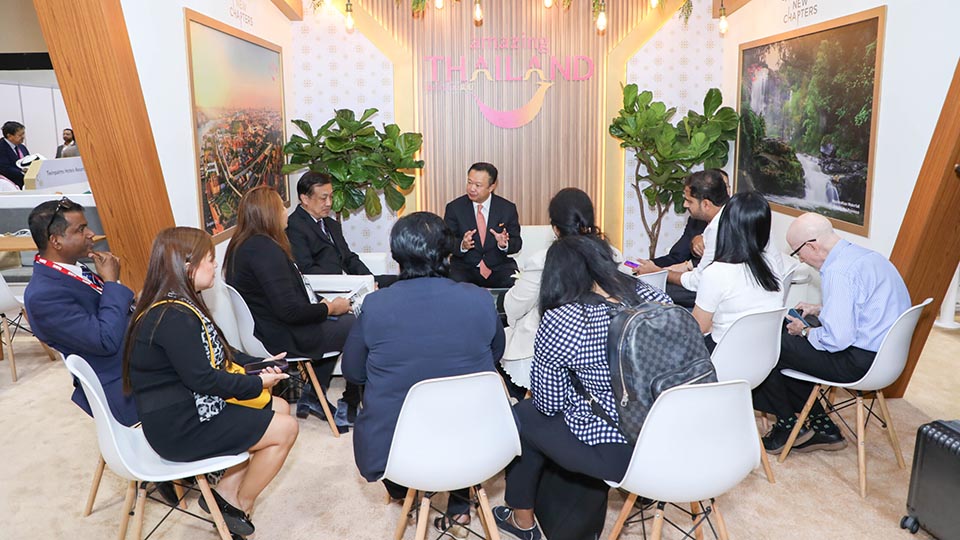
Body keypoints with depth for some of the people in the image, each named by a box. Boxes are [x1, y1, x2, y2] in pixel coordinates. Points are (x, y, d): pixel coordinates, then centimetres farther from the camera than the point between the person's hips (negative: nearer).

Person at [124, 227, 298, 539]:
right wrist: (257, 384, -14)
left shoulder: (176, 305, 7)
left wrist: (259, 364, 4)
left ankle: (226, 492, 15)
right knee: (285, 430, -7)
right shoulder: (175, 317, -25)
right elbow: (203, 379, -26)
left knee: (280, 408, 13)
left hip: (188, 408, 11)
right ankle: (240, 506, 13)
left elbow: (217, 353, 15)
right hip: (181, 427, -10)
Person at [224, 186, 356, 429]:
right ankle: (348, 407, 11)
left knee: (342, 321, 22)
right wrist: (329, 308, -13)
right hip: (283, 337, -11)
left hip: (267, 329, 11)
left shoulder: (241, 245, 10)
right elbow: (290, 310, -27)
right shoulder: (264, 249, -22)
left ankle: (313, 396, 22)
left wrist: (322, 304, 6)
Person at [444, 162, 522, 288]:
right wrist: (462, 246, -23)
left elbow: (517, 243, 5)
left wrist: (504, 244, -19)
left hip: (499, 268, 1)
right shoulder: (454, 207, 0)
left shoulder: (508, 208, 1)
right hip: (465, 267, 0)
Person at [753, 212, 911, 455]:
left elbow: (837, 339, -26)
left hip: (861, 362, -10)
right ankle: (821, 427, 21)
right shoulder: (865, 255, 8)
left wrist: (805, 331, -8)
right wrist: (821, 310, 18)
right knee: (785, 338, 17)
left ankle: (789, 426, 17)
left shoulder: (839, 271, -23)